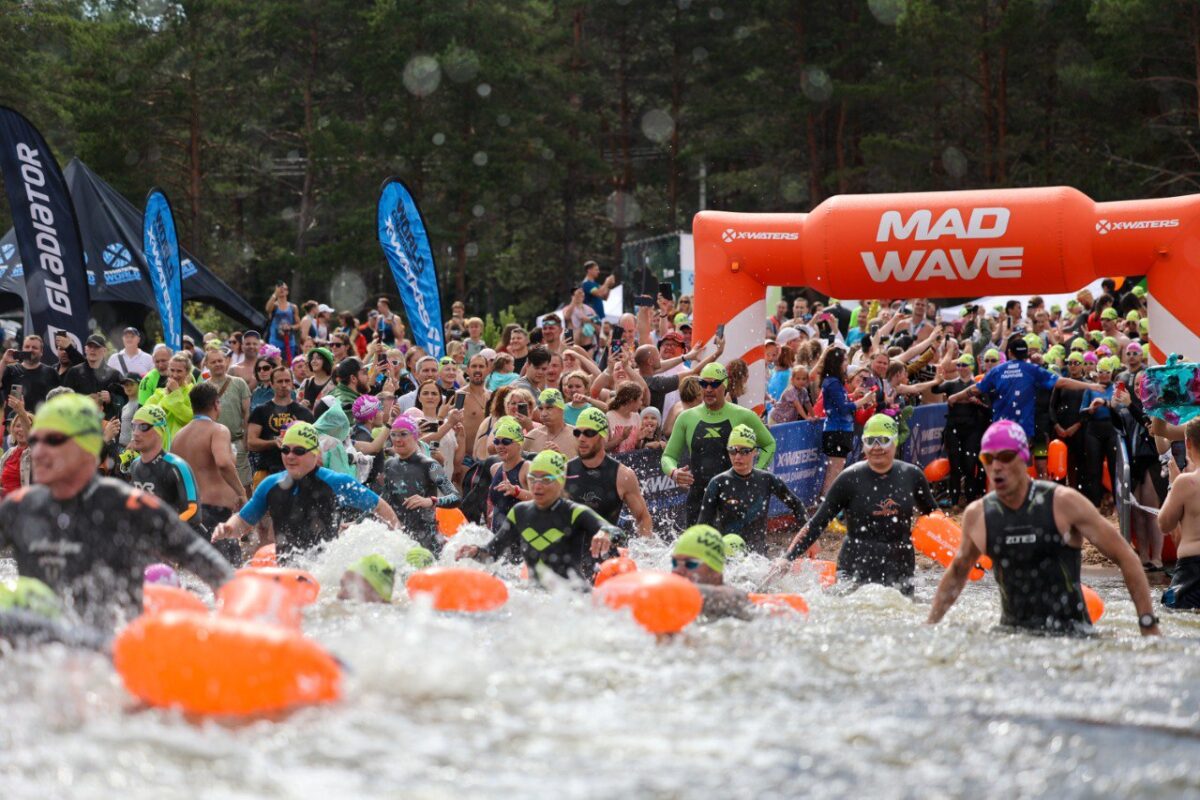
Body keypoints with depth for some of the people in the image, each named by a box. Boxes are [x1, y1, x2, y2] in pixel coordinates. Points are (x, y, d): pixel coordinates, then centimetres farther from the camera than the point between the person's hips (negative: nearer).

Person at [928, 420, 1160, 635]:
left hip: (1069, 631, -3)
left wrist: (1149, 626, -7)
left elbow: (1125, 557, -2)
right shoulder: (976, 515, 5)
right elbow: (958, 571, 26)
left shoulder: (1064, 503, -6)